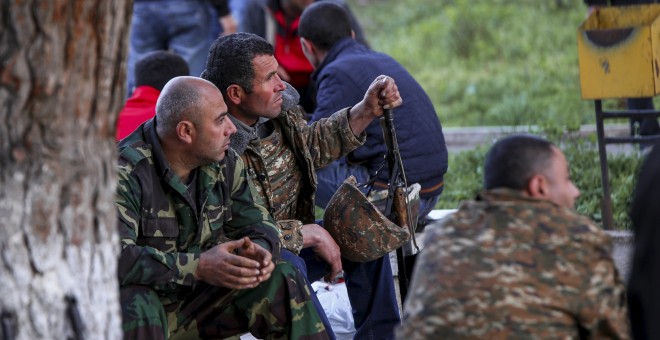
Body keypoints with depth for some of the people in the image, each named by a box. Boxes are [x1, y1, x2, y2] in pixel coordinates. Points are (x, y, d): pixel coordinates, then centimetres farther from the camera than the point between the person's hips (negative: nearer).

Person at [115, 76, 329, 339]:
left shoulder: (224, 164, 1)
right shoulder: (126, 172, -22)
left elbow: (255, 222, 10)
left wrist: (259, 248, -17)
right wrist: (198, 267, -38)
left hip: (199, 298, 6)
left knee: (282, 281, -8)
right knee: (137, 308, -40)